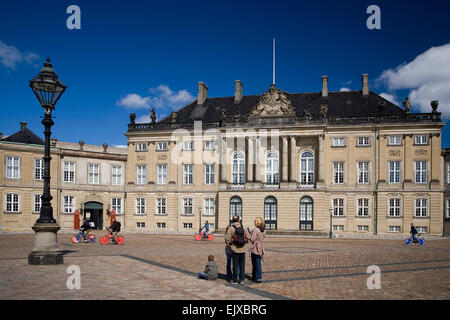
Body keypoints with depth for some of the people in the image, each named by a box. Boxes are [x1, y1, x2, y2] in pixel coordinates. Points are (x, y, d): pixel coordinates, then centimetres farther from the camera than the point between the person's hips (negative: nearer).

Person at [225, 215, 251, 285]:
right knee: (242, 265, 11)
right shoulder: (243, 228, 0)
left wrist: (230, 244, 5)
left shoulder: (231, 228, -10)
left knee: (235, 265, 5)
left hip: (235, 250, -3)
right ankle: (242, 279, 14)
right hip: (242, 249, 3)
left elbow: (227, 239, -12)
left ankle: (235, 280, 11)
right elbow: (248, 237, 3)